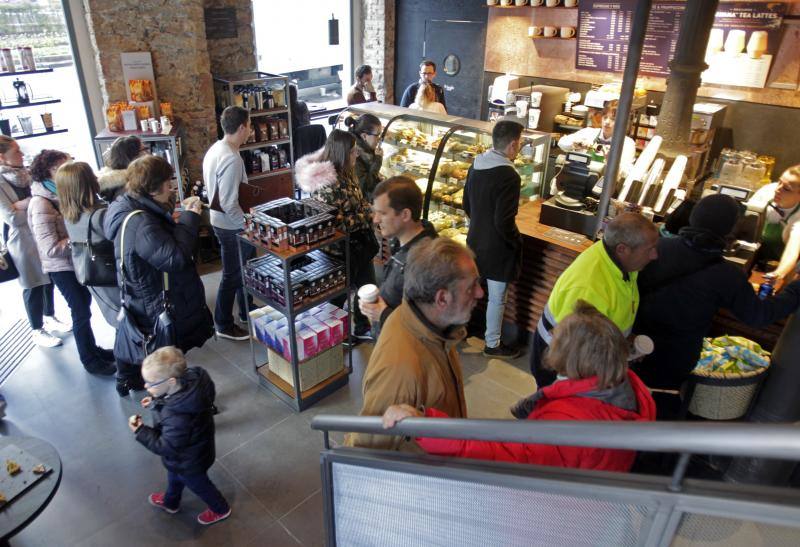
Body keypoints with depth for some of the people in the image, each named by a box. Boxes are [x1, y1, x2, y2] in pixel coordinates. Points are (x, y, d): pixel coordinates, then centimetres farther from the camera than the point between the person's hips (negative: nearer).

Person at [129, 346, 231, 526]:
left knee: (198, 484, 25)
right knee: (174, 477, 36)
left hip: (188, 461, -7)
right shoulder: (190, 377, -27)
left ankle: (221, 509, 54)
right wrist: (156, 401, -8)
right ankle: (170, 502, 67)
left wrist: (140, 430, -25)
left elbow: (166, 447, -29)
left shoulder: (177, 418, -48)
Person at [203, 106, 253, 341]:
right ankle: (224, 326, 21)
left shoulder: (215, 149, 4)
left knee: (242, 269, 22)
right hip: (231, 226, -9)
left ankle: (247, 312, 38)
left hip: (222, 221, 9)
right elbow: (229, 203, -27)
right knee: (233, 275, 5)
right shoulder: (232, 159, -26)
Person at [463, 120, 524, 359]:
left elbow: (467, 204, 10)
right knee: (497, 299, 9)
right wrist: (517, 242, -9)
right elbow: (504, 222, -25)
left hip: (475, 240, 8)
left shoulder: (476, 165, -1)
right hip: (497, 248, -8)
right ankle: (492, 344, 24)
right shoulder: (508, 175, -25)